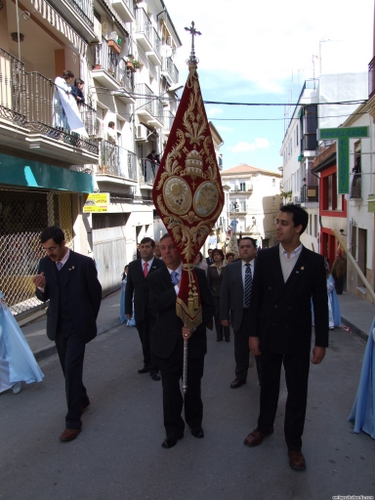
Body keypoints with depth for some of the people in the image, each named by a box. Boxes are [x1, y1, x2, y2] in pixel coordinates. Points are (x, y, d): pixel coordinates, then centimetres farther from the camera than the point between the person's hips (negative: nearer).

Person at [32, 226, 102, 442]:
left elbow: (96, 293, -4)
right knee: (69, 369, 17)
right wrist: (41, 288, -20)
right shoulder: (45, 264, -2)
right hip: (58, 325, 5)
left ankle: (73, 421, 7)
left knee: (72, 370, -6)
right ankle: (82, 399, 41)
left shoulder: (84, 263, -15)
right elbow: (44, 297, 4)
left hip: (78, 325, -5)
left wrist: (89, 320, 7)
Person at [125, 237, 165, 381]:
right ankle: (147, 364, 31)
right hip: (140, 310, 4)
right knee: (144, 340, 15)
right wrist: (128, 308, 4)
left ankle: (154, 368, 20)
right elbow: (129, 288, 6)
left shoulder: (161, 265, -8)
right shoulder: (133, 265, 3)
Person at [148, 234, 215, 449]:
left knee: (193, 387, 16)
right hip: (167, 343, 1)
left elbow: (209, 306, -4)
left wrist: (194, 326, -17)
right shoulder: (156, 278, -1)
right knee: (170, 390, 11)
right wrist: (178, 288, -27)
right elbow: (155, 305, -17)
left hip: (194, 341, 0)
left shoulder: (198, 275, -3)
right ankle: (173, 430, 32)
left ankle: (195, 422, 42)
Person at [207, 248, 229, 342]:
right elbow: (208, 282, 4)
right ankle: (219, 335, 17)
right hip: (214, 295, 2)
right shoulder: (210, 268, 2)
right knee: (216, 314, 7)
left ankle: (227, 335, 14)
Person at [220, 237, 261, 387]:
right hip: (240, 315, 2)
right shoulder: (230, 269, 2)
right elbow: (224, 294, 1)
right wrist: (224, 315, -3)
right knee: (240, 349, 15)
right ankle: (240, 377, 33)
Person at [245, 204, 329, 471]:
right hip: (269, 335, 1)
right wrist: (253, 334, -2)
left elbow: (320, 304, -3)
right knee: (268, 384, 18)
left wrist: (321, 342, -4)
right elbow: (256, 297, -1)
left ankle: (294, 443, 29)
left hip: (298, 338, -1)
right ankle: (264, 426, 41)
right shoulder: (265, 257, -4)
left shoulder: (314, 261, -7)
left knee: (297, 391, 10)